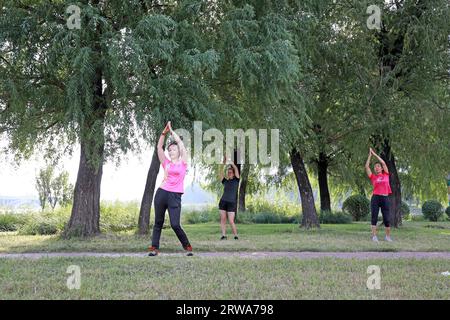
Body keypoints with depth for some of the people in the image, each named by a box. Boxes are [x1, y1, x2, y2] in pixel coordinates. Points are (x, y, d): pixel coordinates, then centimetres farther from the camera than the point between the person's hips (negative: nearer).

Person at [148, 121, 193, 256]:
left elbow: (180, 142, 1)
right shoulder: (166, 163, 12)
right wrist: (164, 132, 2)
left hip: (175, 196, -3)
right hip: (161, 193, 3)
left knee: (175, 225, -10)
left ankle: (187, 246, 7)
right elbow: (159, 146, 7)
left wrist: (171, 130, 10)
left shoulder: (183, 162, 5)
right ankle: (154, 248, 13)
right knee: (158, 222, 7)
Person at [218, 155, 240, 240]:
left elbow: (236, 169, -5)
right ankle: (224, 235, 0)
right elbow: (220, 172, 4)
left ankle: (236, 236, 5)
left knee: (231, 221, -7)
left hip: (232, 203, -3)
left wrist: (232, 164, -1)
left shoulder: (236, 180, 7)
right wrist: (223, 163, -4)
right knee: (223, 219, -3)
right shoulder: (225, 181, 13)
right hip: (223, 202, 3)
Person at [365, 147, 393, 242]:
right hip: (375, 198, 0)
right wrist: (370, 155, 8)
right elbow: (367, 166, 4)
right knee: (374, 217, -3)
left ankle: (388, 236, 18)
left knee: (387, 218, 4)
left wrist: (375, 154, 11)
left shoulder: (386, 175, 11)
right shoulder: (373, 177, 9)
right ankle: (374, 236, 0)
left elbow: (383, 163, 6)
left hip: (385, 198, 0)